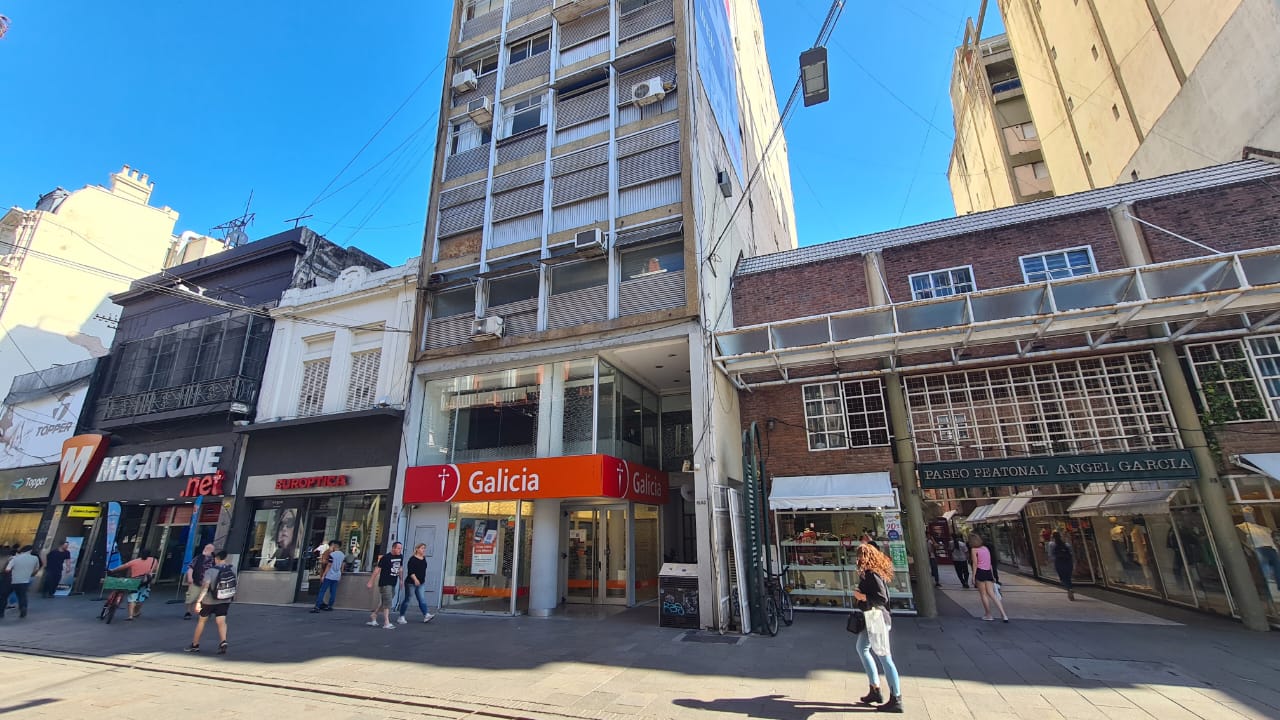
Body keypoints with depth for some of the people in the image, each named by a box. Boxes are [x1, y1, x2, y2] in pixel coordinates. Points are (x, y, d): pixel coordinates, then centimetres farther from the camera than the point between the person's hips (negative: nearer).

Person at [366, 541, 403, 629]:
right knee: (387, 602, -9)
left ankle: (373, 617, 33)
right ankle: (386, 623, -6)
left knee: (383, 603, 16)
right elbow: (377, 569, -13)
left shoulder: (400, 557, 3)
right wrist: (371, 582, -12)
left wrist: (400, 579, 21)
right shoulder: (386, 558, -16)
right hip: (385, 583, -7)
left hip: (393, 584, 7)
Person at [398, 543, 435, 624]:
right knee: (407, 600, 5)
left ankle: (426, 615, -11)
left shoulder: (424, 559, 10)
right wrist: (415, 579, -31)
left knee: (422, 599, -3)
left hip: (421, 583, 6)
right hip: (411, 583, -6)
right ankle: (401, 617, 17)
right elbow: (410, 571, -21)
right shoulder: (412, 559, -12)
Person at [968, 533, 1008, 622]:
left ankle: (988, 615, 12)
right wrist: (992, 576, 21)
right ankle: (1003, 614, -5)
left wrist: (973, 577, -7)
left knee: (983, 594, 6)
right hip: (988, 572, 6)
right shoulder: (986, 548, 13)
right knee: (991, 594, 4)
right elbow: (990, 563, 15)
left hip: (980, 572, -6)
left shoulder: (974, 549, -5)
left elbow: (975, 564, -10)